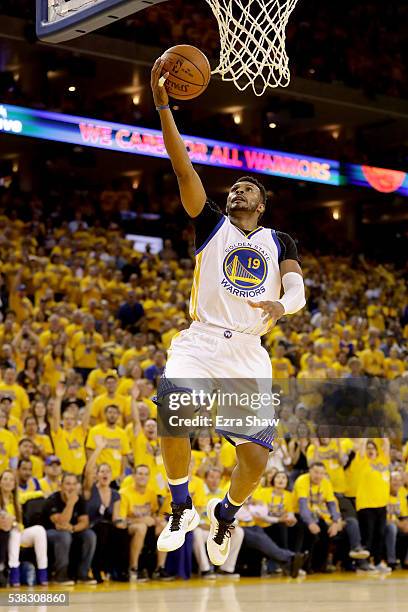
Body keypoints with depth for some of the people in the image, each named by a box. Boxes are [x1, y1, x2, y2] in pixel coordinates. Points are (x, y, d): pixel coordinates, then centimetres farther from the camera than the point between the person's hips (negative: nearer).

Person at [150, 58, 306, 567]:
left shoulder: (279, 242, 15)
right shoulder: (211, 223, 11)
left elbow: (298, 292, 0)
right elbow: (182, 165, 0)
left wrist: (281, 304, -25)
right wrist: (161, 101, -9)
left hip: (249, 353, 2)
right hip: (201, 341, -1)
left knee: (255, 458, -5)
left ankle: (224, 514, 27)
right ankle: (182, 509, -5)